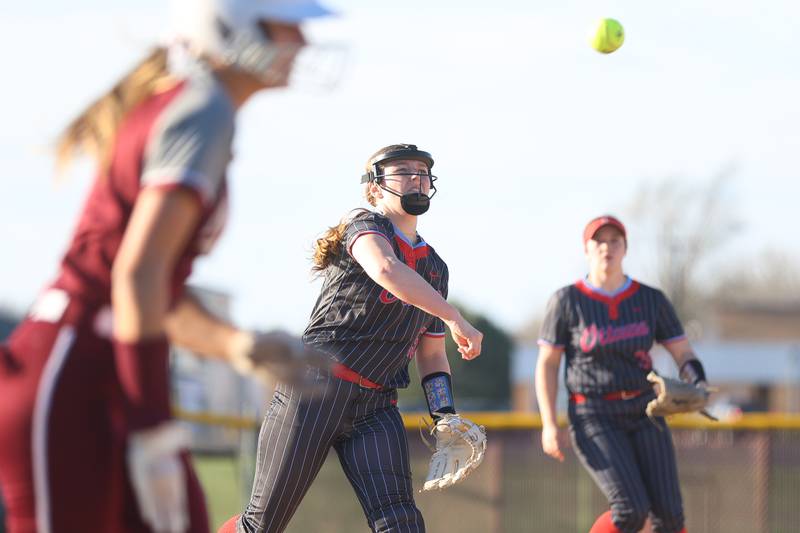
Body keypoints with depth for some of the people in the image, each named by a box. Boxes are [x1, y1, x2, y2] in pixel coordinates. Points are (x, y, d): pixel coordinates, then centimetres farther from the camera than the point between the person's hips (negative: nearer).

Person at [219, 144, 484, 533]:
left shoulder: (435, 269, 19)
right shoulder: (365, 227, -1)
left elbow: (431, 354, 24)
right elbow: (385, 270, -25)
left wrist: (445, 415, 7)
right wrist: (455, 319, -25)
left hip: (376, 407, 5)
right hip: (315, 391, -5)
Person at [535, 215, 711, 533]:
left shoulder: (651, 300, 2)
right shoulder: (567, 301, -5)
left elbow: (684, 355, 4)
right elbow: (547, 364, -2)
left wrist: (698, 388, -18)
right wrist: (549, 425, -12)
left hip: (643, 415, 4)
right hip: (594, 419, -4)